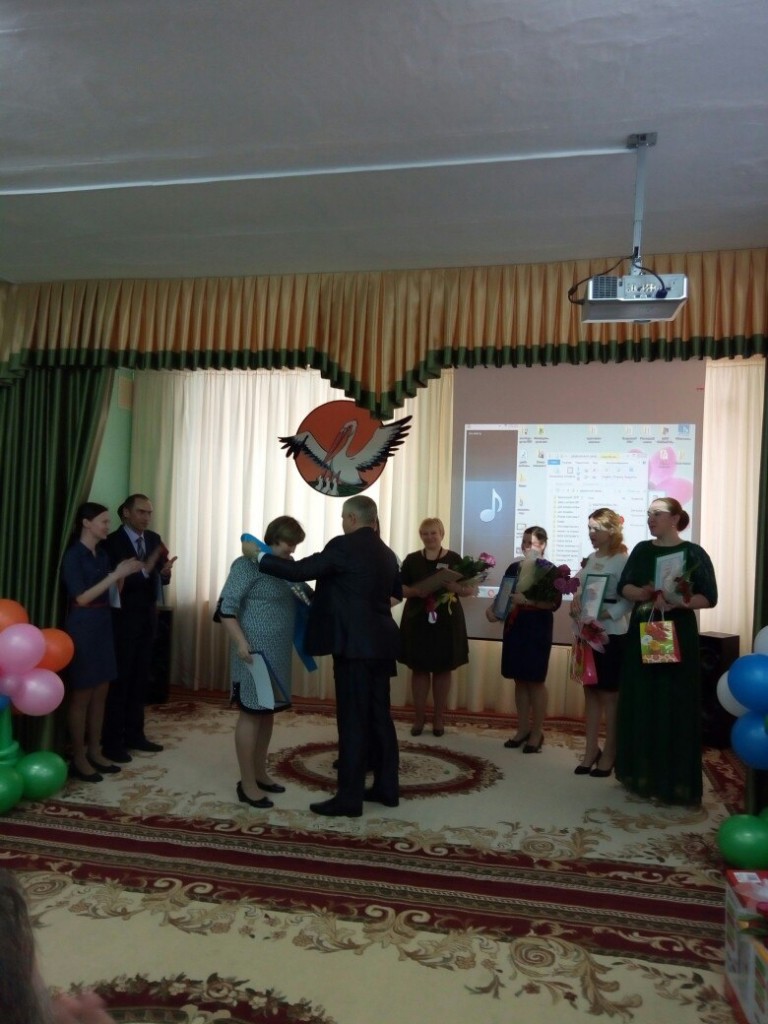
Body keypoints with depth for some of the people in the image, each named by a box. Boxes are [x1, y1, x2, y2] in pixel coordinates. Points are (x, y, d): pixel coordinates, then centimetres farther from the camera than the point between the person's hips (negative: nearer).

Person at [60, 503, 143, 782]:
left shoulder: (101, 554, 11)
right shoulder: (73, 555, -12)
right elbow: (82, 598, -17)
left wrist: (122, 573, -1)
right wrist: (116, 575, -19)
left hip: (102, 627, 8)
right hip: (81, 629, -8)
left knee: (100, 693, 12)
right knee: (81, 696, 0)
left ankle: (95, 752, 22)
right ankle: (78, 759, 10)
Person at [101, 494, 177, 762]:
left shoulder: (154, 539, 7)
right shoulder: (112, 541, -12)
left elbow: (159, 580, 6)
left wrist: (165, 572, -16)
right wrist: (144, 570, -32)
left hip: (147, 617, 6)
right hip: (123, 619, -6)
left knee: (140, 678, 13)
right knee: (119, 679, 1)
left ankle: (134, 734, 24)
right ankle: (112, 741, 10)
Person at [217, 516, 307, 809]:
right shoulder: (248, 565, -13)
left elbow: (300, 601, 22)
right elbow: (226, 606, -18)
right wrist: (241, 642, -26)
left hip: (278, 653, 8)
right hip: (255, 652, -8)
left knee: (267, 713, 16)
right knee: (251, 713, -2)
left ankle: (260, 773, 28)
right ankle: (247, 784, 7)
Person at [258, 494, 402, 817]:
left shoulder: (344, 546, -12)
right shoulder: (385, 552, 14)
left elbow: (299, 570, -15)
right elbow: (396, 591, 30)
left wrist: (259, 557, -3)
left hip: (356, 644, -8)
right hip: (380, 642, 9)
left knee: (353, 720, -3)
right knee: (379, 717, 14)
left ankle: (349, 798, 3)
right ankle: (386, 787, 22)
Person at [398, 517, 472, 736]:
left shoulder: (454, 559, 2)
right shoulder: (411, 559, 5)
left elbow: (470, 589, 1)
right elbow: (399, 588, 3)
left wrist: (452, 586, -19)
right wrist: (414, 591, -17)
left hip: (446, 622, 0)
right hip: (418, 622, 1)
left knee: (443, 669, 6)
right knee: (419, 668, 5)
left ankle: (439, 718, 18)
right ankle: (418, 717, 15)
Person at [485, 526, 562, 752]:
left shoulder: (550, 570, -5)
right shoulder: (514, 568, 10)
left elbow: (555, 603, -13)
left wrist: (527, 600, -21)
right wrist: (493, 608, -5)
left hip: (537, 630, -5)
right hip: (514, 627, 5)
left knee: (535, 680, 0)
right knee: (520, 679, 9)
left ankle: (537, 732, 10)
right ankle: (523, 729, 18)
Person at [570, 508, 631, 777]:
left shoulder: (622, 561, -11)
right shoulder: (590, 559, 10)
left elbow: (627, 602, -16)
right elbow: (579, 587, 15)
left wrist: (600, 616, -25)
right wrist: (576, 600, -6)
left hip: (612, 636, -7)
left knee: (610, 695, 3)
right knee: (591, 692, 11)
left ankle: (609, 754, 14)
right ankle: (591, 751, 20)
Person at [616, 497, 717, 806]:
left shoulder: (694, 553, -2)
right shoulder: (641, 550, 10)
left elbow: (709, 598, -6)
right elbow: (624, 587, 2)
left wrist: (679, 602, -22)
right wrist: (647, 594, -18)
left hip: (679, 636, -4)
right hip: (642, 634, 4)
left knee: (676, 706, -2)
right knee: (641, 703, 6)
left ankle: (678, 782, 5)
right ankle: (642, 774, 16)